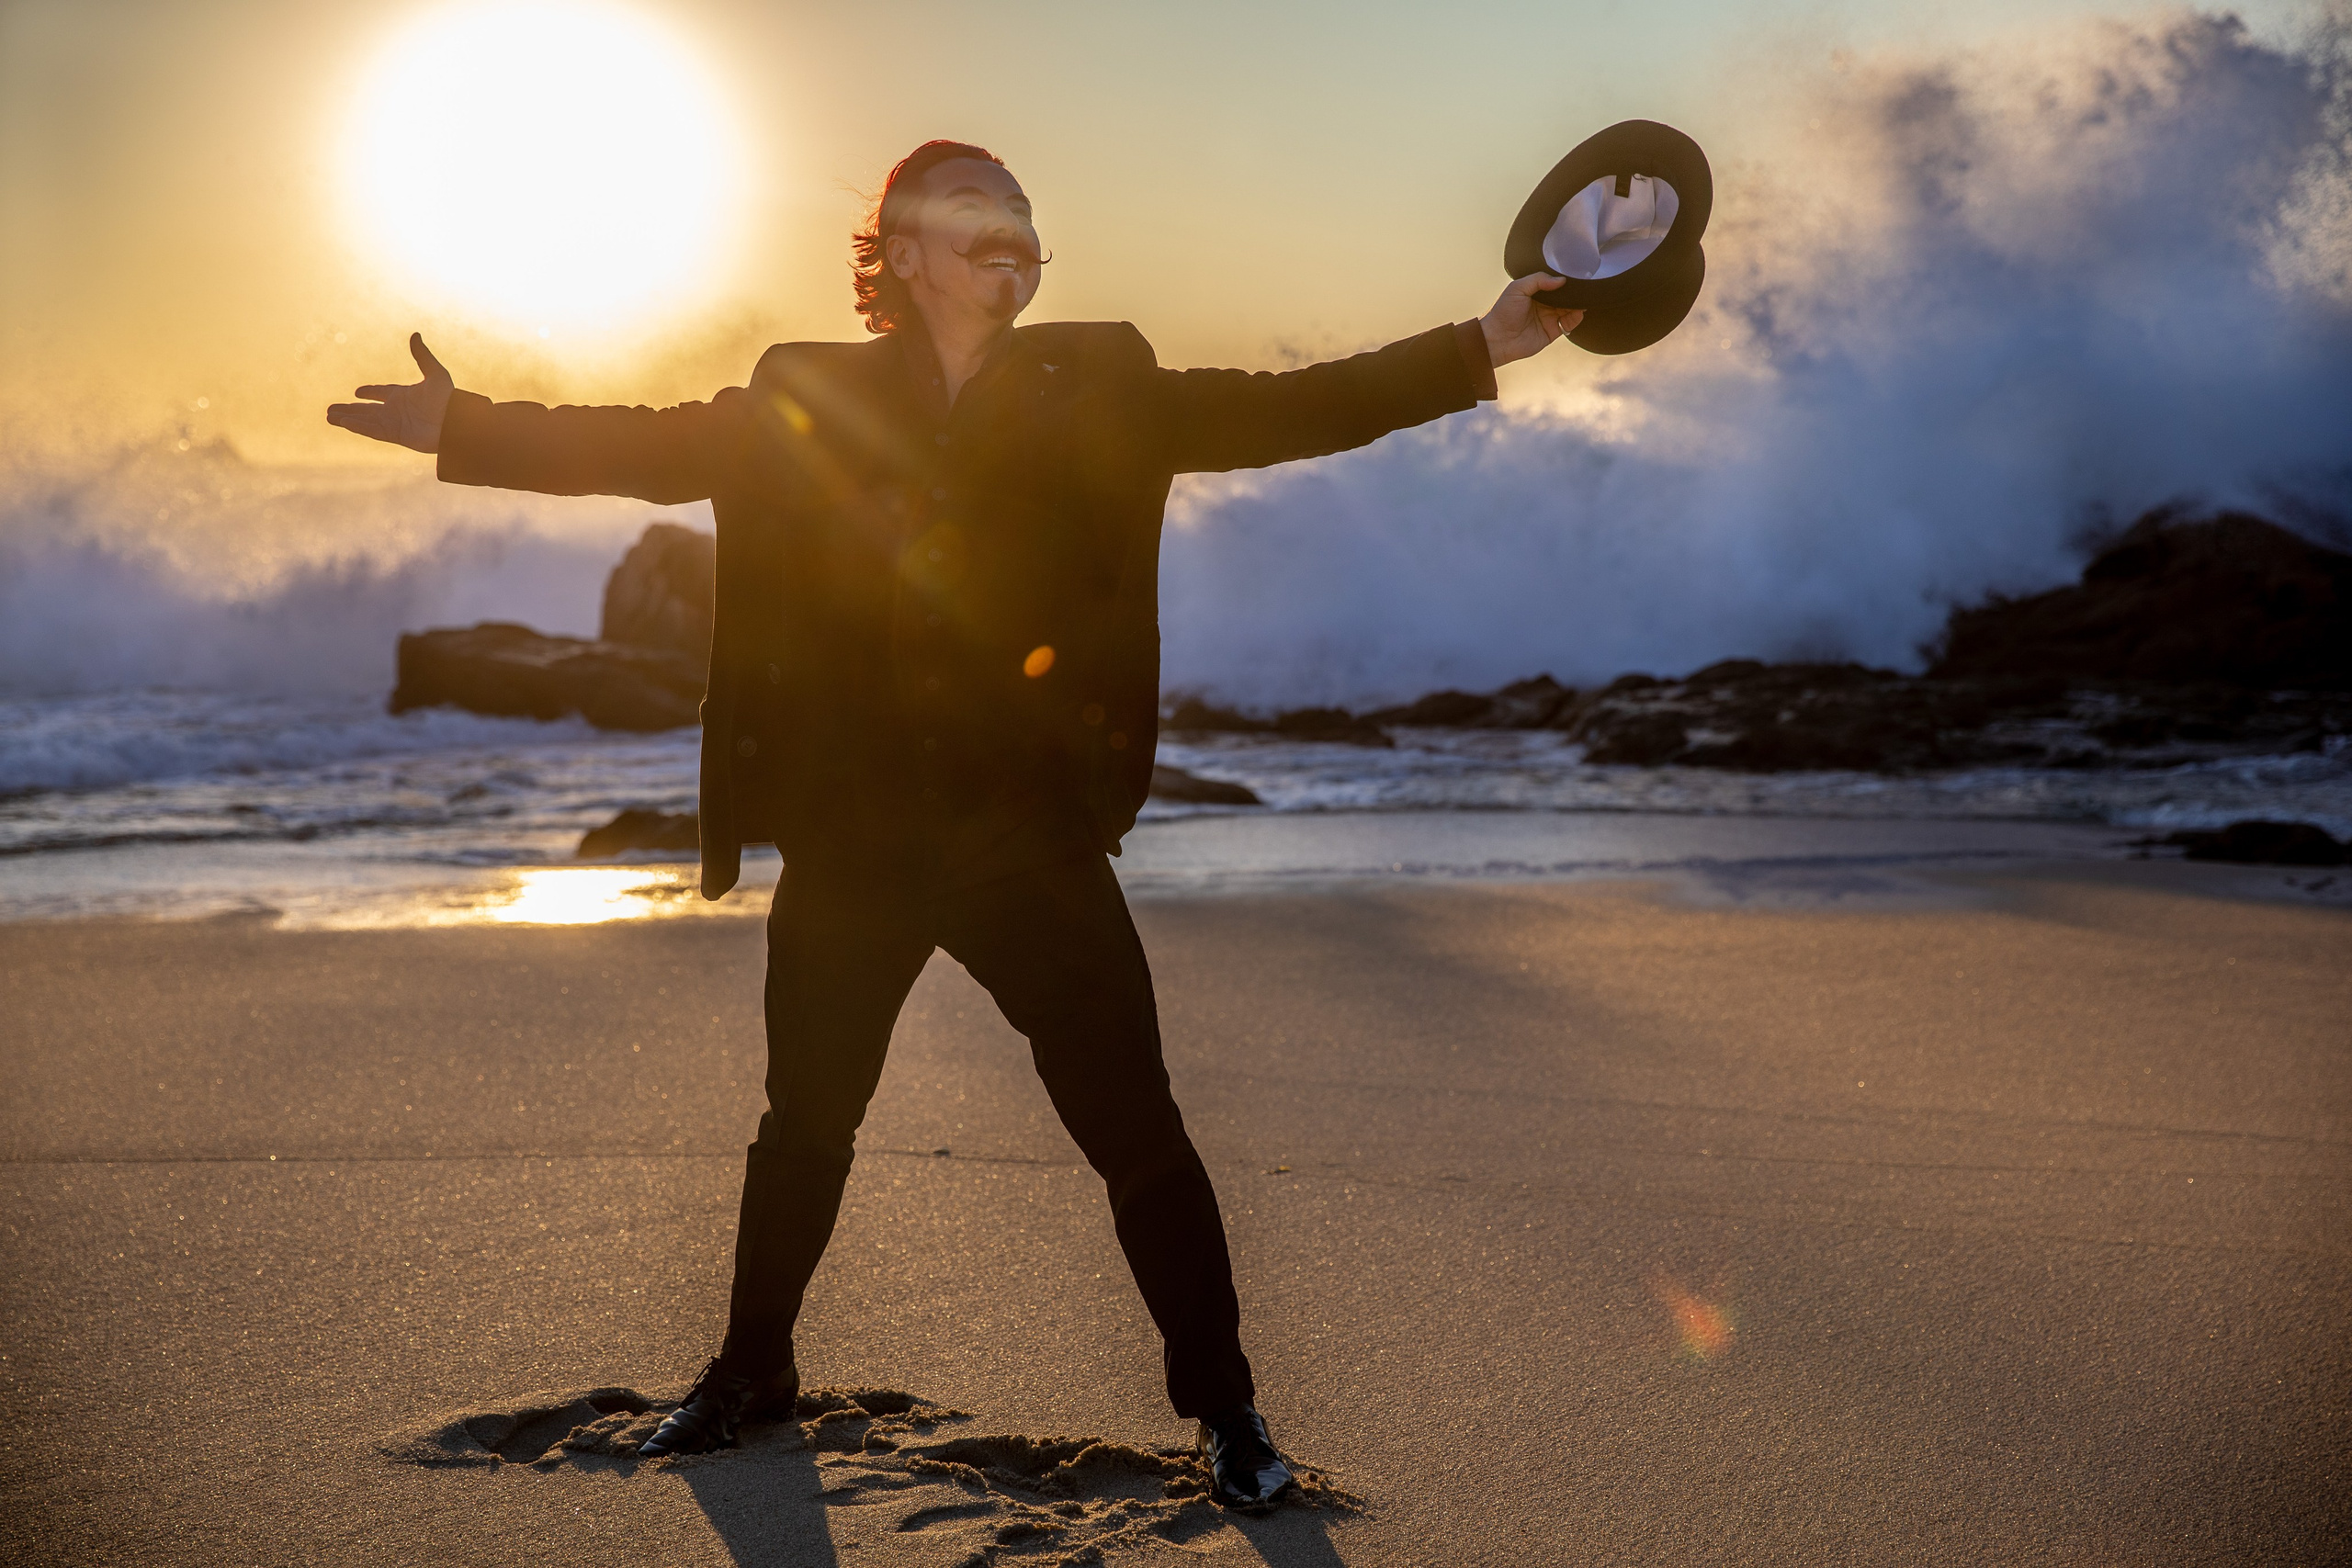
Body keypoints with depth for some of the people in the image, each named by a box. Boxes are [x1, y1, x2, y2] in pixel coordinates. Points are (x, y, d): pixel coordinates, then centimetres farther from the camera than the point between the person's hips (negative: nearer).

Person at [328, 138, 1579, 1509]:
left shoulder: (1096, 391, 2)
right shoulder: (804, 403, 4)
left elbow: (1283, 411, -3)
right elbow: (644, 446, 7)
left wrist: (1477, 352, -10)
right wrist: (460, 428, 0)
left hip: (1033, 835, -1)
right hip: (852, 842, 1)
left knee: (1136, 1130, -1)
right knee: (806, 1127, 16)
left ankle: (1226, 1407, 16)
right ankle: (753, 1370, 40)